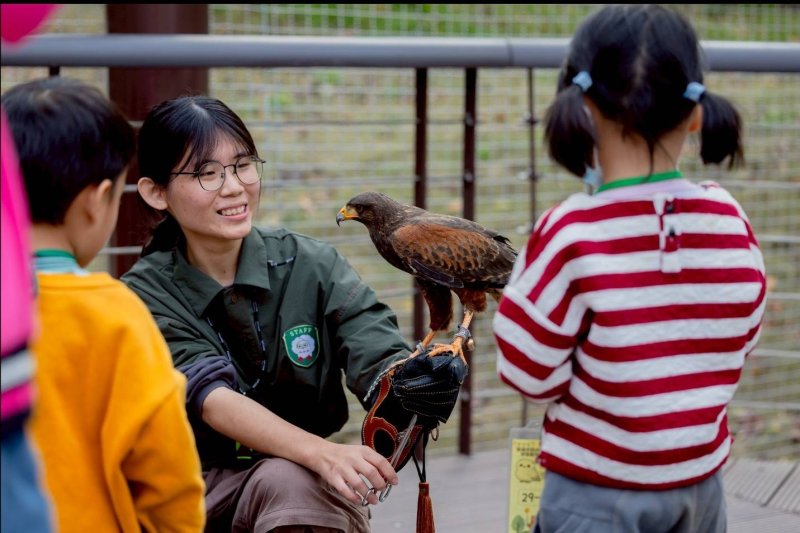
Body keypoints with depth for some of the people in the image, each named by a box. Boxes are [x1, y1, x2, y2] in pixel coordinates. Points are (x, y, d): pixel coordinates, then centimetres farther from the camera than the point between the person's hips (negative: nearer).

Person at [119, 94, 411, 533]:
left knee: (286, 480, -32)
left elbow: (379, 358, -15)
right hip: (202, 495, 1)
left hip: (311, 490, -1)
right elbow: (212, 400, -22)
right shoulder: (147, 295, -7)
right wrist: (321, 452, -40)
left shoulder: (311, 266, -4)